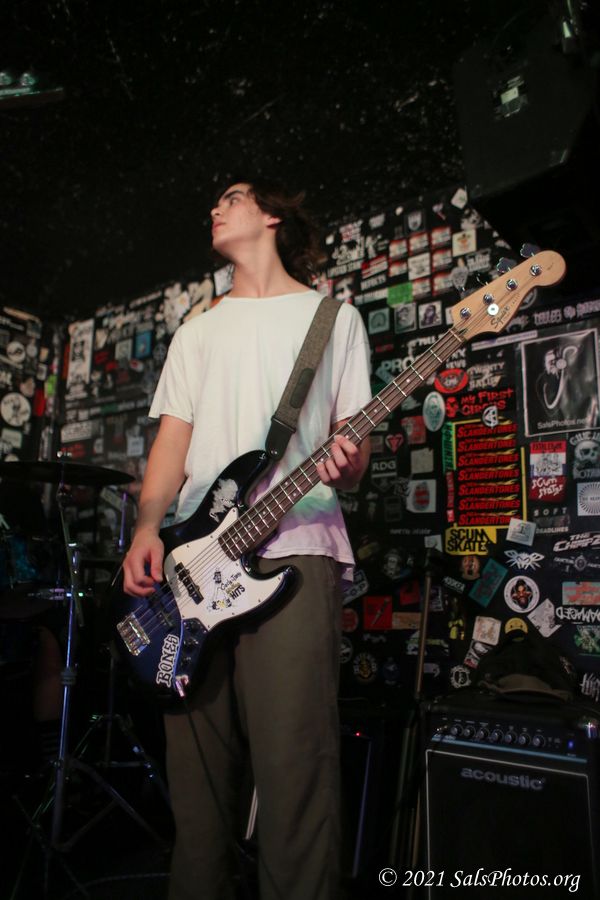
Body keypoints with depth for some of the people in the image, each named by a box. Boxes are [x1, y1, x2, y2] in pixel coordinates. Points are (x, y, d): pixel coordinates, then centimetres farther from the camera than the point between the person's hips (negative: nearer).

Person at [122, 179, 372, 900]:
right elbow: (171, 441, 16)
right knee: (196, 765, 6)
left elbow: (353, 440, 9)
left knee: (293, 766, -9)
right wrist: (147, 529, 0)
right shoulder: (197, 332, 26)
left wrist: (345, 461, -15)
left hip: (293, 550, -4)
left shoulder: (333, 315, 14)